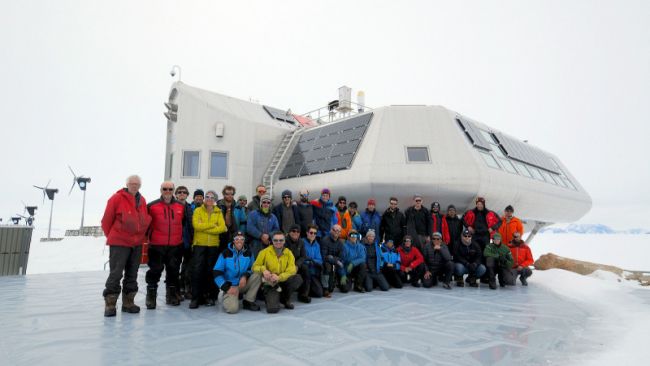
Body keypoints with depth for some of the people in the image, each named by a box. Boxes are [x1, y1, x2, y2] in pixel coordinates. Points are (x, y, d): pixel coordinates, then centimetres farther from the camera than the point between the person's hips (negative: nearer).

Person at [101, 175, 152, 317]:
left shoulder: (142, 201, 8)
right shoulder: (117, 198, -8)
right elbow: (106, 221, -3)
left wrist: (141, 236, 13)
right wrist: (111, 237, 5)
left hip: (137, 243, 6)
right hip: (119, 243, -5)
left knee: (132, 274, 11)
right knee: (115, 273, -4)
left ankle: (128, 302, 20)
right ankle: (110, 304, 5)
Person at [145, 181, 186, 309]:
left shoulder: (181, 206, 5)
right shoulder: (152, 206, -4)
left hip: (175, 246, 3)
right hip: (156, 246, -3)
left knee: (173, 270, 12)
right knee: (155, 270, 2)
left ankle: (172, 295, 26)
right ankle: (151, 296, 16)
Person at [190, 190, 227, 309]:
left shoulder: (219, 212, 7)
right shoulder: (198, 210, 2)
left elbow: (222, 228, -8)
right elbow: (196, 225, -14)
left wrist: (204, 228, -13)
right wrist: (213, 225, -11)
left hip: (214, 245, 2)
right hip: (199, 245, -2)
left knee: (211, 271, 7)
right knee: (197, 271, -6)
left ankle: (210, 296, 18)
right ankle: (195, 298, 2)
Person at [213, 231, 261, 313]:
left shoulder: (248, 253, 2)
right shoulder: (225, 253, -7)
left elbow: (252, 269, 8)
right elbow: (216, 273, -8)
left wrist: (245, 276, -15)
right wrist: (227, 288, -15)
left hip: (244, 284, 3)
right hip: (230, 286, -3)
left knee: (257, 275, -23)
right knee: (232, 308, -28)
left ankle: (248, 301, -9)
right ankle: (227, 297, 9)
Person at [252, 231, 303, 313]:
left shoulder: (288, 253, 2)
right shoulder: (265, 252, -3)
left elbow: (292, 270, -8)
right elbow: (255, 267, 0)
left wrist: (279, 277, -24)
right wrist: (263, 269, -22)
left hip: (283, 281, 3)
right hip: (270, 283, -3)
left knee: (298, 279, -27)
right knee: (272, 309, -27)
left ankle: (285, 299, 1)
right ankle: (271, 298, 13)